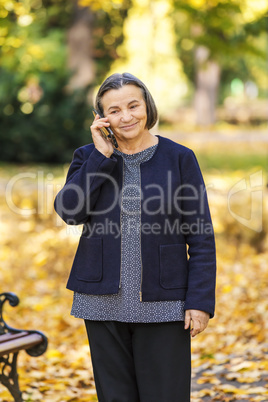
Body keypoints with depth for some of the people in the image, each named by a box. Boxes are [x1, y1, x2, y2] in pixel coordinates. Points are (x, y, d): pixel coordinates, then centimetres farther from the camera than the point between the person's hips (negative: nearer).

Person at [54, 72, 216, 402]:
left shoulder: (179, 158, -1)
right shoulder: (89, 157, 6)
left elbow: (201, 237, -3)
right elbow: (70, 211, -12)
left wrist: (200, 301, -9)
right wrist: (102, 156, -13)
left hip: (162, 305, -2)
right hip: (104, 301, 2)